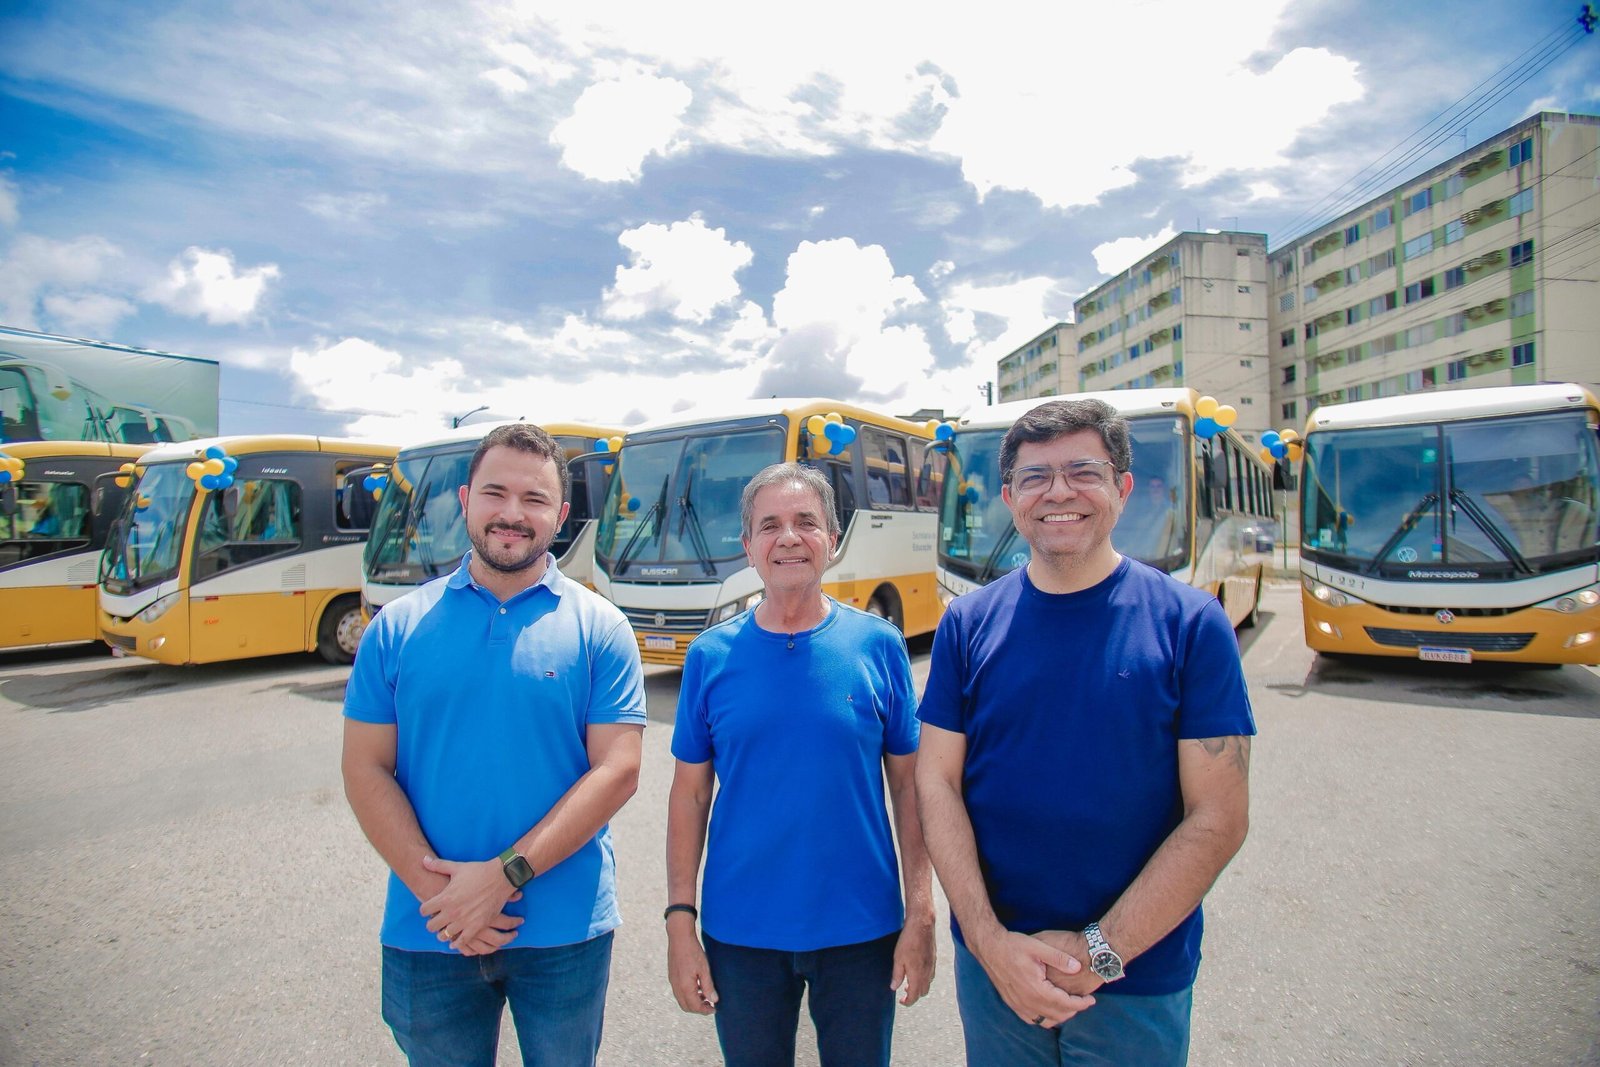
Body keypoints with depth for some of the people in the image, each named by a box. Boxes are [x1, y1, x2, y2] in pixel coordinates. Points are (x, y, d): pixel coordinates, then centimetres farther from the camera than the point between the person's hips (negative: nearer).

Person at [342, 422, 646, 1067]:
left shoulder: (598, 627, -6)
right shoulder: (399, 626, 0)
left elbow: (617, 770, -11)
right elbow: (366, 770, -2)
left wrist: (505, 873, -17)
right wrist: (434, 887, -13)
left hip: (564, 933, -1)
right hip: (425, 935, 2)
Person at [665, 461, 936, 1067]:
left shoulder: (878, 646, -6)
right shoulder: (710, 656, -4)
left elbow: (908, 785, -2)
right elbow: (689, 795, 0)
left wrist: (920, 915, -5)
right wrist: (680, 921, -4)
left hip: (863, 931, 0)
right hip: (740, 933, 1)